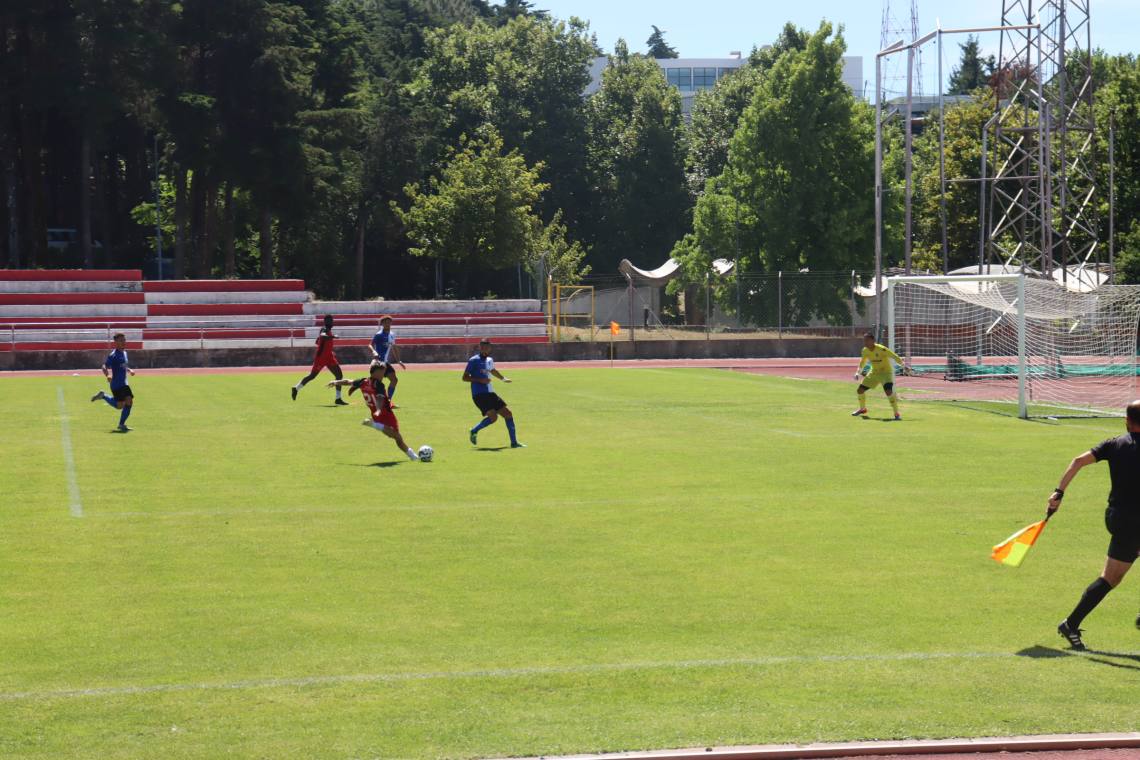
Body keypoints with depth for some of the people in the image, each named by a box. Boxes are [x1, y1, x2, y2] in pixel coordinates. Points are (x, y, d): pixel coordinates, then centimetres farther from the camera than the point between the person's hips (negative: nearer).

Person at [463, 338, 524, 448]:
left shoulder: (489, 360, 15)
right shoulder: (474, 360, -8)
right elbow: (465, 377, -10)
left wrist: (503, 379, 47)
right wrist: (480, 380, -20)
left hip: (490, 393, 8)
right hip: (479, 394, -8)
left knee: (508, 414, 4)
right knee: (493, 416, -23)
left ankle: (514, 442, 11)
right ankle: (474, 431, 1)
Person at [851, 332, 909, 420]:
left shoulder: (881, 349, -24)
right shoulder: (865, 351, -5)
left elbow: (895, 357, -25)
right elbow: (862, 362, 14)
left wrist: (903, 364, -36)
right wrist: (858, 372, 5)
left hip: (886, 372, -6)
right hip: (874, 373, 6)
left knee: (888, 391, -29)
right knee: (860, 390, 4)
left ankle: (896, 414, -16)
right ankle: (862, 409, 32)